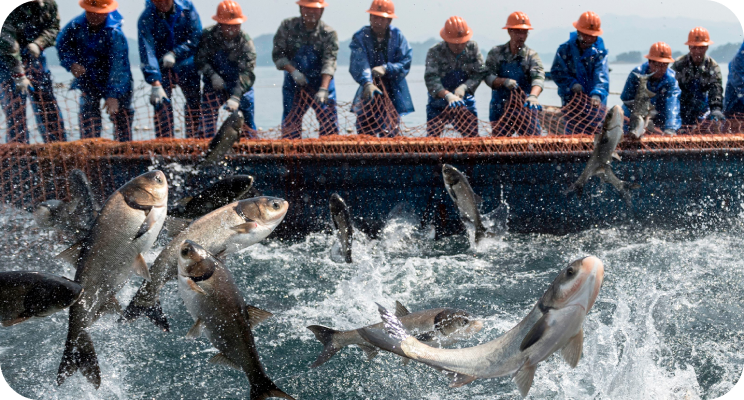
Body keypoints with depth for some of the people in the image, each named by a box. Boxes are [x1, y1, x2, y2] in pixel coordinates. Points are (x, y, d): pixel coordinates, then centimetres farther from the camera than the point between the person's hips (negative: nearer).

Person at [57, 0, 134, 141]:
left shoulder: (115, 33, -26)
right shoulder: (76, 25, -12)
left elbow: (117, 66, -31)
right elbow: (62, 44, 5)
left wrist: (113, 95, -37)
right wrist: (71, 63, -15)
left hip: (115, 82, -3)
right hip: (88, 79, 3)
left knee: (120, 114, -2)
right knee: (87, 111, -4)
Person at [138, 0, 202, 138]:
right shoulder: (146, 19, -17)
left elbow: (196, 35, -10)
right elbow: (147, 52, -24)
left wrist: (175, 53, -23)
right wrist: (155, 84, -34)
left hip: (186, 64, 2)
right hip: (162, 67, -2)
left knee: (195, 102, 1)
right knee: (162, 105, -11)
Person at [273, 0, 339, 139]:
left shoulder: (329, 33, -9)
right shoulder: (287, 26, -5)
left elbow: (329, 62, -19)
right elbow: (277, 55, -4)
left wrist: (323, 89, -32)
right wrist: (293, 71, -20)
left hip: (321, 82, -1)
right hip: (294, 83, 1)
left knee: (329, 122, -5)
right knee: (290, 122, 1)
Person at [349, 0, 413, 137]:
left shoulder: (397, 37, 1)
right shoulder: (360, 38, -5)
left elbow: (405, 63, -6)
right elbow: (359, 64, -20)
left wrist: (386, 69, -22)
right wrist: (367, 83, -37)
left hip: (393, 95, 1)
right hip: (368, 95, -1)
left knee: (391, 135, 3)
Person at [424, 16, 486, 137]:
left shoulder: (472, 48, -5)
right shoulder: (435, 52, -15)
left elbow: (480, 73, -5)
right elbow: (431, 80, -23)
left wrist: (464, 87, -22)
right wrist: (447, 95, -39)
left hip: (465, 100, 3)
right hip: (439, 102, -2)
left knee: (473, 136, 3)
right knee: (432, 138, -3)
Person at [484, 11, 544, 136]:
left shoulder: (531, 55, 2)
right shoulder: (496, 53, 6)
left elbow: (538, 77, -14)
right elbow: (488, 77, -3)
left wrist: (533, 96, -34)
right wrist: (504, 81, -22)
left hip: (525, 106, -1)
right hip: (500, 108, 1)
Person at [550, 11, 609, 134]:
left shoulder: (599, 52, -3)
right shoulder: (565, 49, -2)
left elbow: (601, 75, -16)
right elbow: (556, 72, -3)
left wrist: (597, 94, -34)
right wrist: (572, 83, -19)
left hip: (594, 100, 0)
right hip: (571, 99, 0)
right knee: (573, 132, -1)